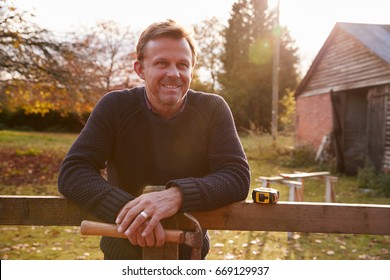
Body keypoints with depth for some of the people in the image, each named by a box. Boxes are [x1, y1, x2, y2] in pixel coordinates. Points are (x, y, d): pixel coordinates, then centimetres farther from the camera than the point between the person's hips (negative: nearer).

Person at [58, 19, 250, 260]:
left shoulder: (213, 109, -11)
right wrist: (124, 207, -37)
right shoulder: (114, 106, -11)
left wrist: (177, 195, -38)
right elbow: (73, 172, -18)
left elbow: (237, 176, -19)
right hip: (123, 252, 0)